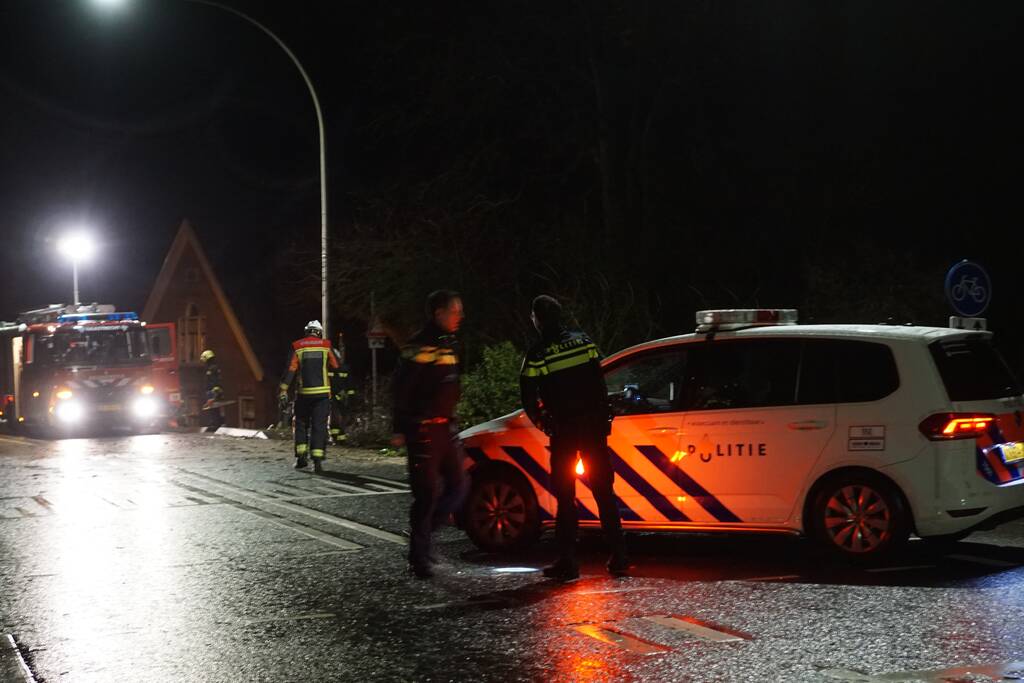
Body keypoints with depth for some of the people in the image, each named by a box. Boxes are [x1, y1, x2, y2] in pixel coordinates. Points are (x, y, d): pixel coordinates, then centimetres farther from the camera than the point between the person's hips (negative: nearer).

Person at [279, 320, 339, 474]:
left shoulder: (297, 347, 2)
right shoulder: (325, 346, 2)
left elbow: (290, 370, -4)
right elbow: (335, 367, 4)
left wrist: (283, 390, -3)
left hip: (303, 393, 1)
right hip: (322, 392, 0)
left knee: (301, 424, 16)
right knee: (319, 426, 0)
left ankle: (301, 457, 12)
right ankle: (317, 460, -9)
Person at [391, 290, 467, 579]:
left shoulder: (449, 344, 14)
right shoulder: (419, 346, -14)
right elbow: (400, 389, -17)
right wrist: (399, 430, -19)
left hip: (446, 427, 8)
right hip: (423, 430, -8)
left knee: (457, 486, 8)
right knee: (427, 493, -5)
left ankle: (422, 532, 22)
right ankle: (419, 558, 5)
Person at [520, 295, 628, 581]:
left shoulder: (537, 356, -8)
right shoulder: (584, 342, 4)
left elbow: (529, 399, -7)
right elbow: (600, 384, 7)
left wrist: (543, 422, 11)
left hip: (564, 431, -4)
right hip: (594, 427, 4)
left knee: (565, 496, 4)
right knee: (604, 492, 11)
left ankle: (567, 563, 3)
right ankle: (618, 558, 12)